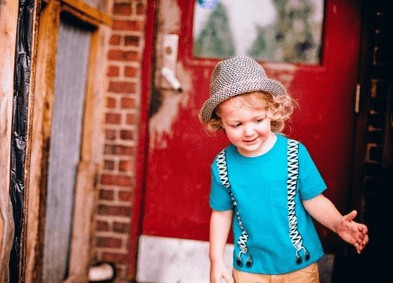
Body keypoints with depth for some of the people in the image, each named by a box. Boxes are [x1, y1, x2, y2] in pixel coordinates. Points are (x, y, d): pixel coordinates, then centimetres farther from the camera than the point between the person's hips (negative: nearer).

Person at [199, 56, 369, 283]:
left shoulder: (295, 153, -14)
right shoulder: (223, 165, -9)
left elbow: (314, 200, -9)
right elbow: (222, 213, 2)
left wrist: (338, 223, -27)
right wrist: (216, 260, 2)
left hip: (300, 265, -1)